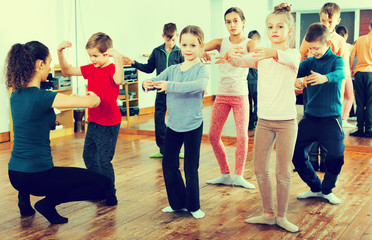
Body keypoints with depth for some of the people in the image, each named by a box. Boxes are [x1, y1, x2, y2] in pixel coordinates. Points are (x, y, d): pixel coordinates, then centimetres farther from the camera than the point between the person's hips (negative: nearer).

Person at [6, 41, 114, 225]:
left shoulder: (16, 95, 5)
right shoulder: (42, 97, -20)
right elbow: (92, 102, -19)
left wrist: (77, 98, 21)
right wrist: (93, 96, 5)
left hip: (14, 174, 8)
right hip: (36, 175, -8)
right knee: (102, 184, 2)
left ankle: (24, 196, 26)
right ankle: (49, 202, -4)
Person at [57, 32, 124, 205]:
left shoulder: (112, 69, -16)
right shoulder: (91, 69, 7)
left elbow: (119, 80, -40)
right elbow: (67, 71, 9)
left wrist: (118, 58, -50)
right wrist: (60, 53, -4)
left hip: (109, 124, -9)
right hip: (93, 121, 9)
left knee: (104, 160, -4)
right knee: (88, 156, 18)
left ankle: (110, 194, 12)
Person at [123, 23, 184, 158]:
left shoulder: (179, 53, -2)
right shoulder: (157, 52, 5)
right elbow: (149, 68, 14)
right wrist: (133, 63, 7)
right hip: (161, 91, 3)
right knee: (159, 119, 4)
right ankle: (163, 149, 15)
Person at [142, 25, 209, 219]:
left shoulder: (201, 69, -10)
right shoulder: (172, 70, 6)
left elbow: (200, 85, -31)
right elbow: (155, 81, -1)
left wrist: (170, 85, -41)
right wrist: (147, 84, -26)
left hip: (193, 125, -5)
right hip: (173, 124, 5)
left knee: (191, 168, 3)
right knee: (168, 165, 11)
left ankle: (193, 206, 21)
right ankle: (178, 203, 27)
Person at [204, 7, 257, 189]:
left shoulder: (249, 43, -3)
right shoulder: (221, 43, 4)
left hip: (240, 94, -3)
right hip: (222, 94, 3)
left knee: (242, 135, -8)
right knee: (213, 135, 3)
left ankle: (239, 176, 6)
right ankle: (225, 175, 17)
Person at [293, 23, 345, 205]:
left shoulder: (336, 60, -4)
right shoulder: (309, 62, 9)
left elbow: (340, 73, -26)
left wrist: (325, 78, -50)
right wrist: (295, 79, -35)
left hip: (330, 118, -4)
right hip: (310, 116, 4)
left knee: (336, 156, -14)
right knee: (295, 152, 2)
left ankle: (327, 190, 14)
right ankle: (315, 188, 22)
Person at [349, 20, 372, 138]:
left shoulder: (360, 39, 9)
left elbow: (352, 55, 9)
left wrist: (352, 68, 19)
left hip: (359, 72, 3)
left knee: (360, 103, 6)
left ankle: (360, 129, 6)